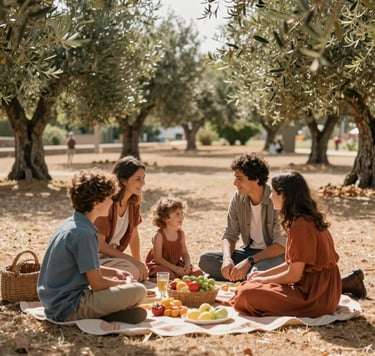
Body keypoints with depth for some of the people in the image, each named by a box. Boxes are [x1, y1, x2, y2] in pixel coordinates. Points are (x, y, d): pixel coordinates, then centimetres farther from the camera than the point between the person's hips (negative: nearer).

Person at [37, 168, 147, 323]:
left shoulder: (71, 224, 9)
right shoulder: (84, 233, -20)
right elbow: (97, 284, -17)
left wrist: (114, 272, 13)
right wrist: (124, 283, 0)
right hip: (68, 308, -10)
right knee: (138, 290, -13)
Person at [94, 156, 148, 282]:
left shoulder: (134, 202, 1)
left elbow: (134, 236, 11)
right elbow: (99, 244, -21)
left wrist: (139, 262, 10)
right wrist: (131, 260, -20)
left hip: (111, 256, 8)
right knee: (131, 270, -29)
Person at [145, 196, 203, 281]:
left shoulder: (180, 233, -1)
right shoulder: (159, 235, -20)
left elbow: (184, 253, 4)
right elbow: (158, 258, -20)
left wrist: (187, 264, -18)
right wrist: (174, 268, -24)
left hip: (177, 264, 6)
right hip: (161, 266, -5)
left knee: (198, 273, -11)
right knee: (169, 277, -35)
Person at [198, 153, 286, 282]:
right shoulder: (238, 198, 0)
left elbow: (281, 244, -22)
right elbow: (229, 235, 2)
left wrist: (249, 261, -29)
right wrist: (227, 259, -20)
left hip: (274, 255, -6)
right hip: (249, 251, 6)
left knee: (258, 271, -40)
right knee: (205, 259, -14)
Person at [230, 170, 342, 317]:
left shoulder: (301, 225, -21)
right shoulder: (309, 219, 10)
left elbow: (294, 275, -19)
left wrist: (263, 280, -5)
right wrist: (264, 274, 12)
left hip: (314, 296, -9)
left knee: (247, 295, -20)